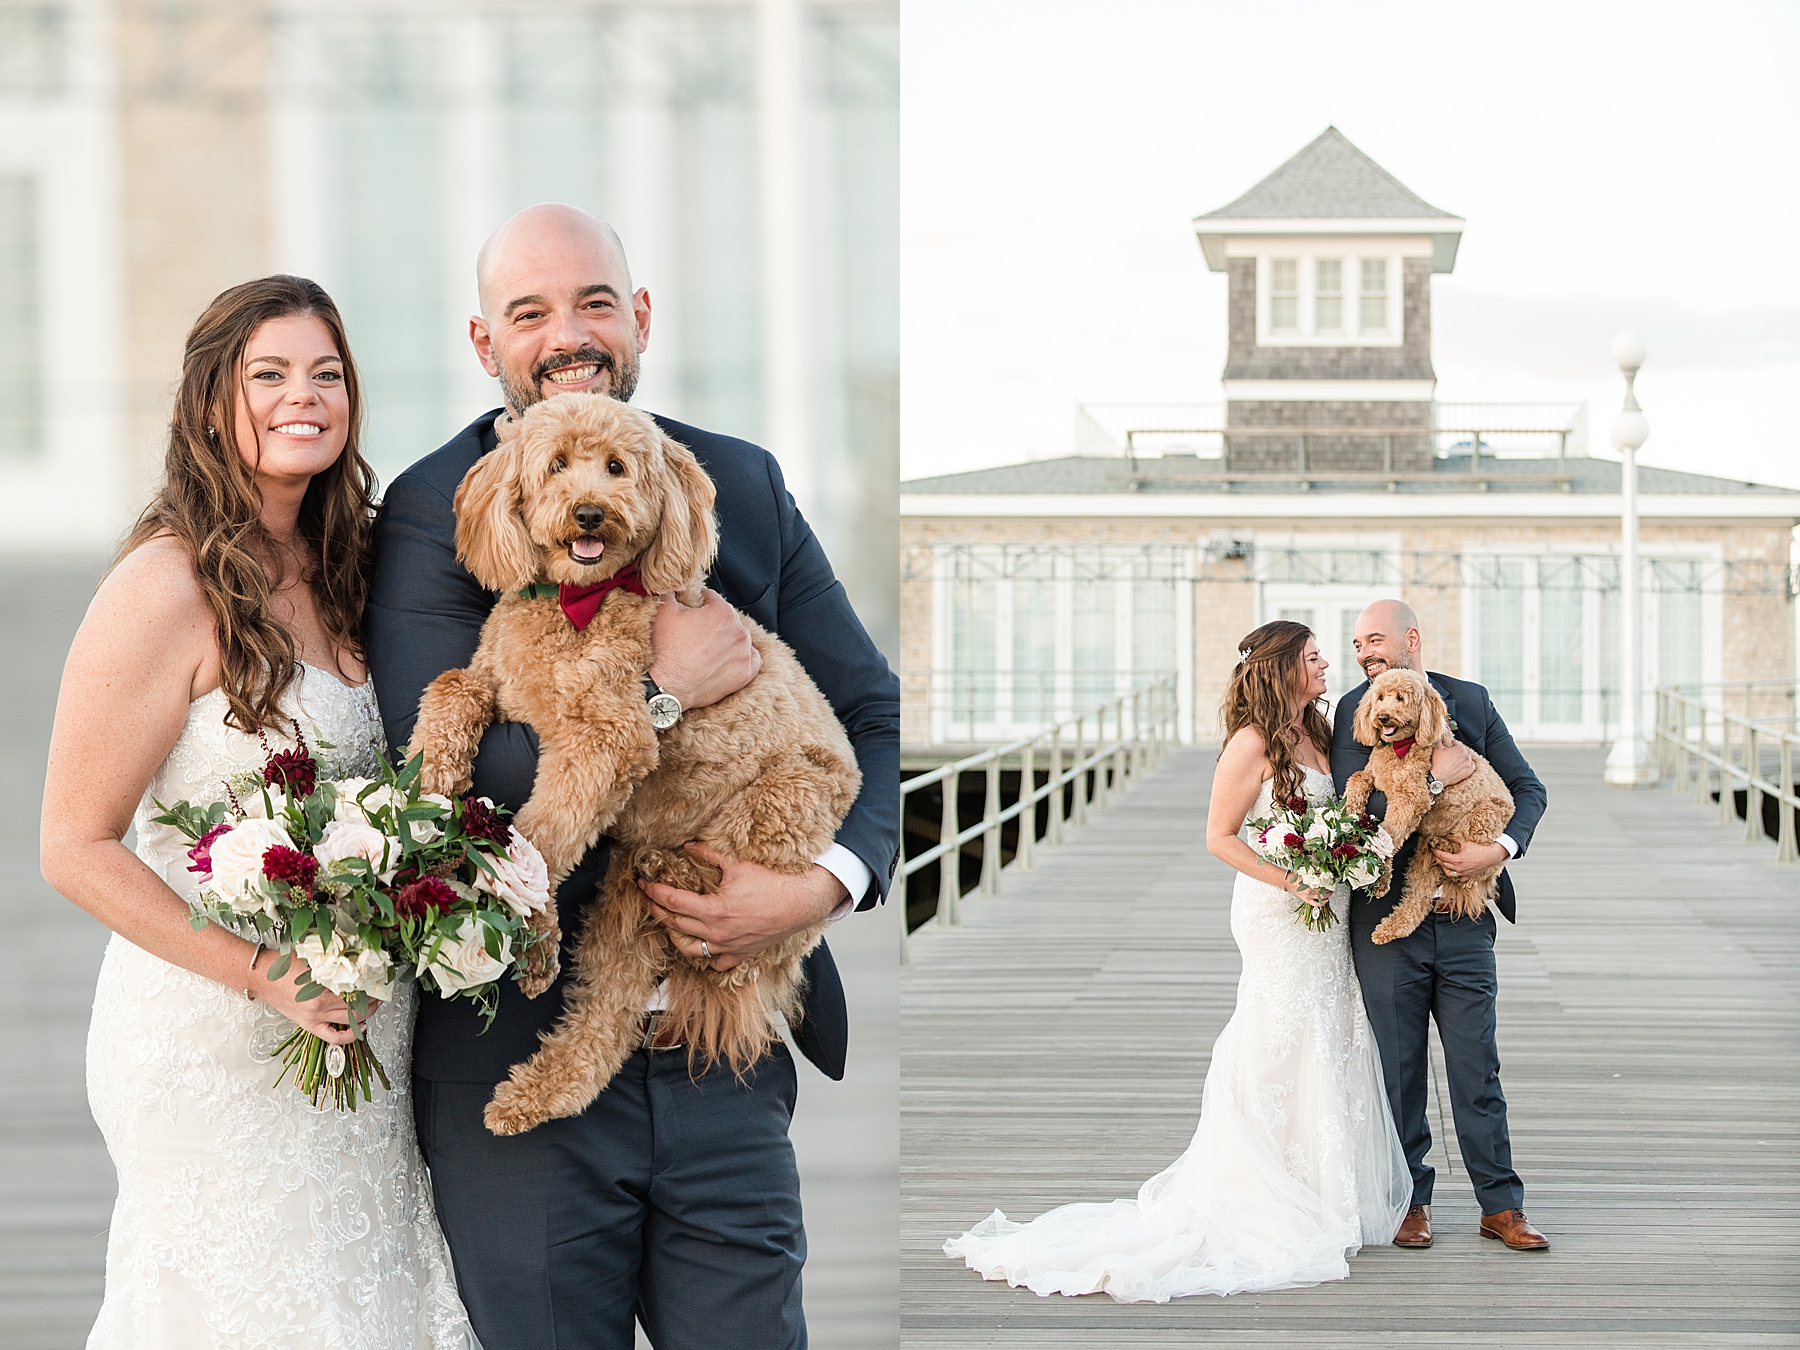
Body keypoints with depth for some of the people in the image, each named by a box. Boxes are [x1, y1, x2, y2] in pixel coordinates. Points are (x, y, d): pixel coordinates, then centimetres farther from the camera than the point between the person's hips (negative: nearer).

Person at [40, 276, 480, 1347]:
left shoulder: (336, 570, 8)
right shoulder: (168, 587, -14)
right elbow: (76, 850, -15)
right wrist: (266, 975, -21)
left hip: (361, 1026, 7)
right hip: (216, 1044, -7)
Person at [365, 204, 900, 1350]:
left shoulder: (744, 486, 6)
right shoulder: (431, 513, -5)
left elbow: (878, 720, 8)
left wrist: (823, 887, -9)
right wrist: (661, 691, -18)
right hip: (518, 1077, -2)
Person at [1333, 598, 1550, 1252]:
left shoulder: (1469, 701, 4)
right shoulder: (1354, 710, -2)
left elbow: (1529, 788, 5)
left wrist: (1500, 848, -12)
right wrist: (1431, 780, -20)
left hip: (1464, 919, 1)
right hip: (1387, 921, -1)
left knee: (1477, 1066, 4)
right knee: (1399, 1070, 8)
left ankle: (1500, 1205, 12)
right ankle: (1411, 1201, 20)